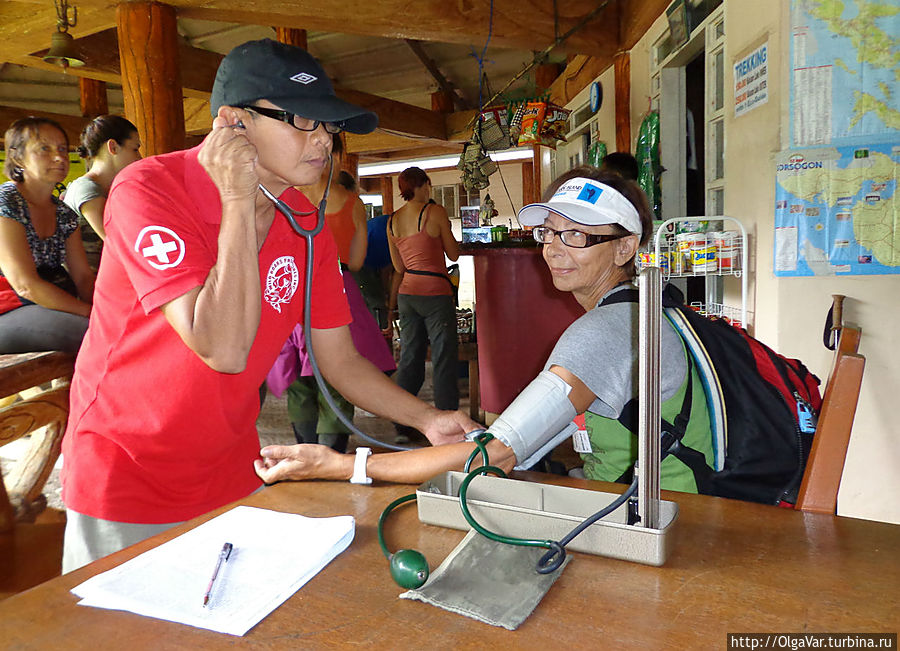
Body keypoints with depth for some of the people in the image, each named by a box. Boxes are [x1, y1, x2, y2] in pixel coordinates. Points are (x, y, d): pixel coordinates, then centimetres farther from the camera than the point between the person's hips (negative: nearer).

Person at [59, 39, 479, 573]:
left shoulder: (308, 224, -5)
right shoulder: (148, 189, -21)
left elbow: (342, 361, -1)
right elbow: (224, 350, -32)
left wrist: (428, 420, -12)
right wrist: (239, 203, -28)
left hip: (235, 475, 5)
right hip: (126, 478, -4)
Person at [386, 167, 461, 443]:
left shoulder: (393, 221, 10)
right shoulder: (435, 211, -7)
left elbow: (398, 267, 14)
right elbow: (454, 254, -1)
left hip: (407, 293, 6)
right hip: (435, 293, -6)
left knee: (409, 359, 11)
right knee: (444, 360, 1)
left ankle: (402, 426, 15)